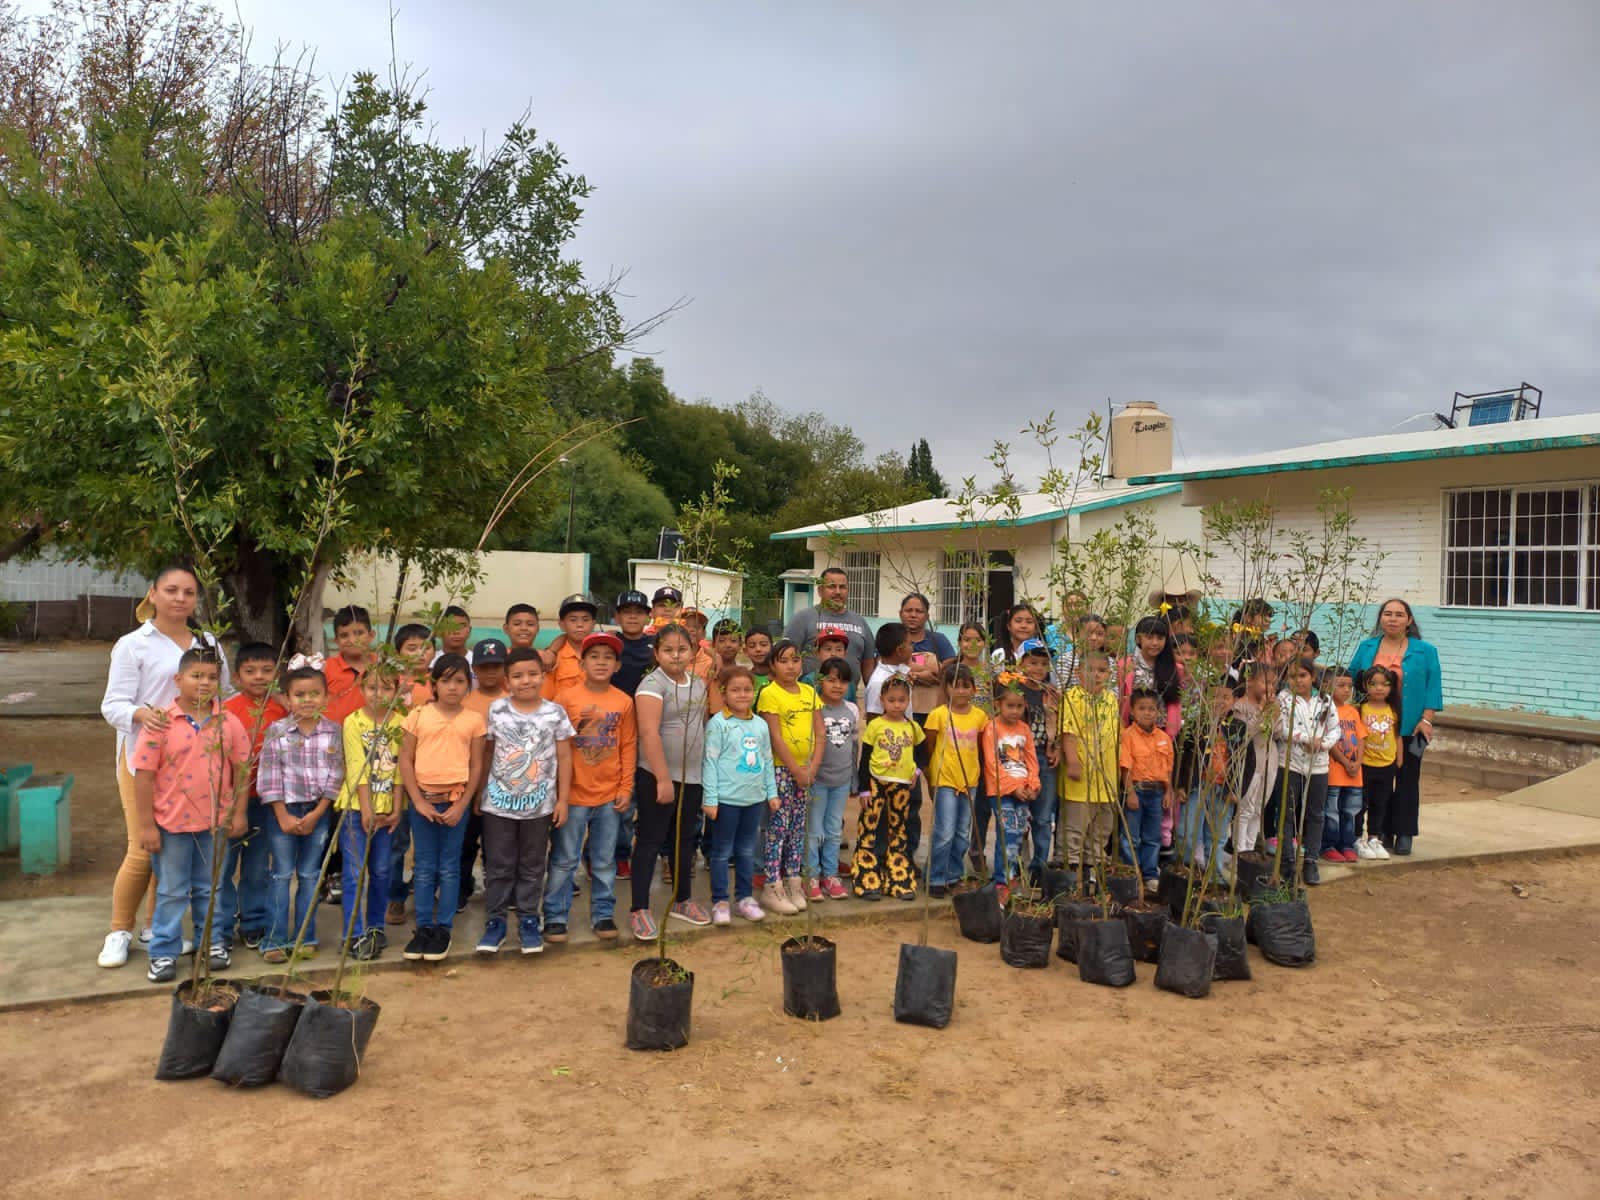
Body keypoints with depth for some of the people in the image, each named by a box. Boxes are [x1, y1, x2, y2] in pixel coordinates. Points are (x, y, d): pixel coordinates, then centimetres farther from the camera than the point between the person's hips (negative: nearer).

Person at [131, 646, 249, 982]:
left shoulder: (229, 723, -3)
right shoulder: (161, 724, -11)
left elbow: (241, 768, 2)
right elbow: (144, 775, -9)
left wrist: (239, 813, 0)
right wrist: (146, 825, -9)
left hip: (216, 822, 2)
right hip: (171, 823, -2)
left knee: (210, 889, 16)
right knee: (170, 892, 10)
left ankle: (212, 942, 31)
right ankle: (163, 953, 21)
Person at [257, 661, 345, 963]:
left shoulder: (333, 731, -3)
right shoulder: (277, 731, -5)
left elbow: (335, 777, -3)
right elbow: (269, 776, -7)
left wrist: (315, 815, -9)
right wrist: (283, 816, -11)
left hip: (317, 812, 1)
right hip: (283, 811, -1)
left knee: (310, 876, 8)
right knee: (282, 876, 3)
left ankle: (305, 938, 16)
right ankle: (276, 940, 10)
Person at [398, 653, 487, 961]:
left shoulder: (474, 720, -1)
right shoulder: (418, 716, -1)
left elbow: (477, 766, 0)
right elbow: (405, 760, 0)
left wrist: (462, 805, -7)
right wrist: (418, 800, -7)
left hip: (456, 800, 0)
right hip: (423, 799, 1)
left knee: (449, 868, 6)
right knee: (424, 868, 8)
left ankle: (443, 929, 14)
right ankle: (424, 928, 17)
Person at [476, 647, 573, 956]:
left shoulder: (555, 713, -5)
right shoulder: (496, 710, -3)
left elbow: (564, 758, 0)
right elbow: (486, 753, 5)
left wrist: (562, 800, -2)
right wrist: (478, 793, 6)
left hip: (539, 804, 0)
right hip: (498, 802, 0)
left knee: (532, 866, 11)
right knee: (498, 865, 9)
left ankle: (528, 920, 23)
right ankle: (495, 920, 21)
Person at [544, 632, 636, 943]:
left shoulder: (624, 702, 1)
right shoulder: (567, 698, -6)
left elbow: (629, 748, 3)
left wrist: (626, 788, 1)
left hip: (610, 796, 2)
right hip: (574, 794, -2)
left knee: (605, 861, 12)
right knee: (564, 860, 6)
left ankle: (603, 914, 25)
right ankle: (555, 916, 18)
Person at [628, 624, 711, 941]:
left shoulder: (699, 683, 7)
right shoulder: (653, 684, -15)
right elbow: (649, 733, -22)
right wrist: (663, 779, -25)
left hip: (693, 775, 7)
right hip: (657, 776, -7)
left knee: (685, 839, 17)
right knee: (651, 841, 0)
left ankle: (682, 900, 32)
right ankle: (639, 910, 8)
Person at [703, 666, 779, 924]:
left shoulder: (761, 725, 7)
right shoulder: (718, 723, -9)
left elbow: (768, 761, 14)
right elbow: (710, 762, -10)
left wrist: (772, 793, 12)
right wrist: (710, 799, -12)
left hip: (754, 798, 5)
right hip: (726, 799, -5)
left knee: (747, 851, 15)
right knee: (722, 852, 5)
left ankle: (745, 897, 26)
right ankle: (720, 902, 14)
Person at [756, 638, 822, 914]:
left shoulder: (809, 692, 8)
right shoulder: (769, 694, -10)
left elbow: (819, 733, 6)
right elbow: (776, 738, -13)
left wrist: (812, 768, -5)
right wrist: (796, 770, -13)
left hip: (804, 770, 6)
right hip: (780, 768, -6)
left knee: (798, 827, 11)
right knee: (778, 827, -4)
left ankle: (793, 884, 20)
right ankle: (772, 889, 2)